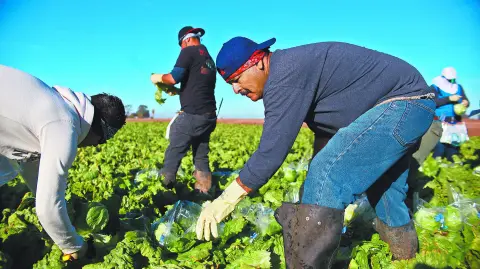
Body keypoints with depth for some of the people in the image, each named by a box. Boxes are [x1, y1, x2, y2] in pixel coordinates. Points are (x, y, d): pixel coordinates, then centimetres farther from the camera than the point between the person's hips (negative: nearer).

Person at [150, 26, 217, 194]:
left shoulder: (189, 52, -2)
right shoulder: (210, 59, 22)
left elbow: (174, 78, -13)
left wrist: (159, 78, 6)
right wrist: (179, 92, 28)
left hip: (192, 116, -8)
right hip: (209, 116, 8)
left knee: (173, 155, 1)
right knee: (201, 158, 12)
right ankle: (204, 193, 16)